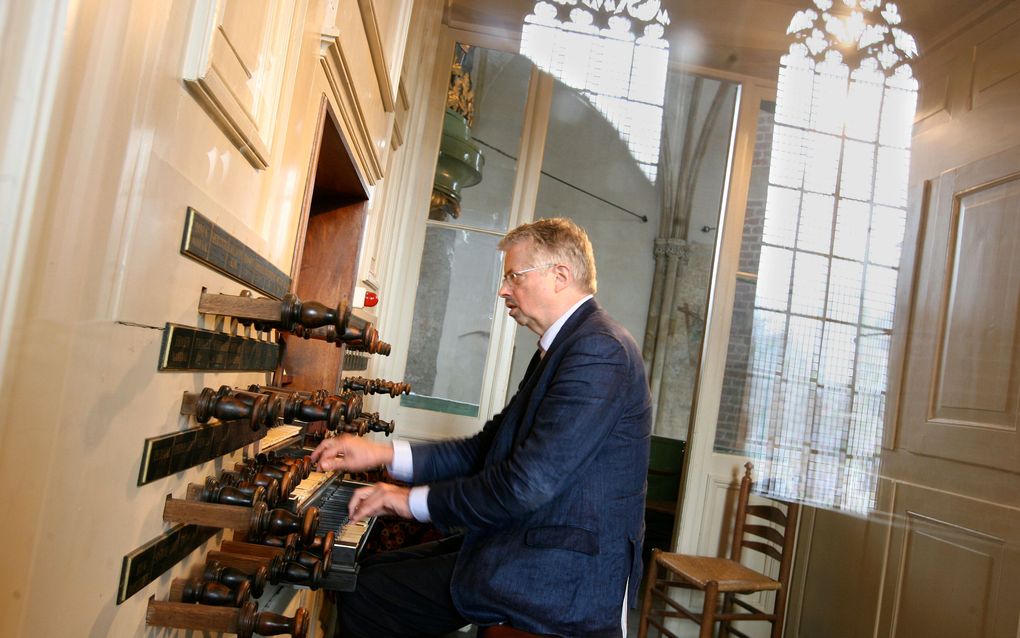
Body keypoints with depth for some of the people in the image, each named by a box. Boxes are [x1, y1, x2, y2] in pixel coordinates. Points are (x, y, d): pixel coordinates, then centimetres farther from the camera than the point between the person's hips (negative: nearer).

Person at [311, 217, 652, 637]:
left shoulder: (598, 350, -19)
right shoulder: (561, 347, 14)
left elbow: (528, 483, -24)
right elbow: (487, 448, 12)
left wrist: (415, 500, -12)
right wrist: (384, 454, 4)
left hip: (563, 578, -9)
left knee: (361, 595, -11)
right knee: (371, 570, 9)